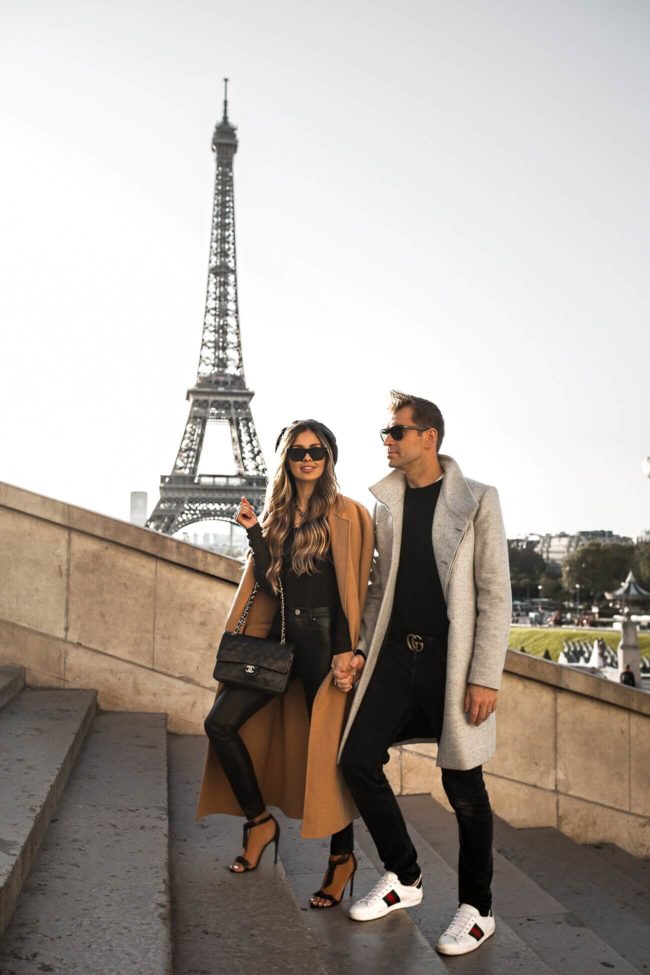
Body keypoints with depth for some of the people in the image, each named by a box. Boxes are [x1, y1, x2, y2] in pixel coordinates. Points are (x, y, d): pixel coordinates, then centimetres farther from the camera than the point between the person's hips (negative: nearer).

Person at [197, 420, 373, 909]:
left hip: (323, 639, -6)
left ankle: (343, 858, 15)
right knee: (221, 723, -3)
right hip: (279, 636, 6)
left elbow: (352, 588, -7)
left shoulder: (345, 515, -3)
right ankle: (260, 821, 14)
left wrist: (346, 649, -15)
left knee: (328, 748, -1)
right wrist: (254, 532, -4)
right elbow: (267, 582, 6)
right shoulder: (277, 514, 12)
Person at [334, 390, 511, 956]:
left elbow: (495, 593, -8)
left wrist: (485, 677, -13)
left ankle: (477, 909, 22)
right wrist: (362, 650, 7)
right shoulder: (387, 504, 9)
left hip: (451, 659, -5)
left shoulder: (476, 501, -6)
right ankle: (404, 878, 23)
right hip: (396, 654, 5)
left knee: (463, 787, 3)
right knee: (358, 760, 2)